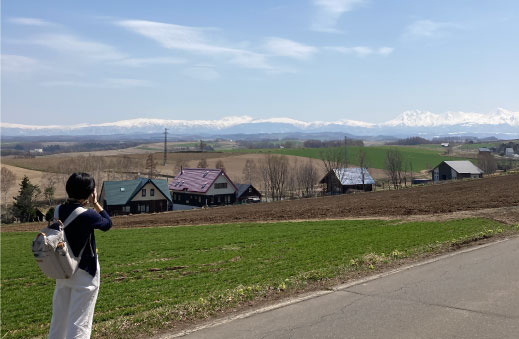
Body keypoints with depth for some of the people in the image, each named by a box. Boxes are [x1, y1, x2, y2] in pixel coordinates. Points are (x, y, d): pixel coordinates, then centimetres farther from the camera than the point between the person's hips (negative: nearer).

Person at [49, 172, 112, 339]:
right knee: (79, 322, 3)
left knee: (58, 320, 19)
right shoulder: (87, 215, -21)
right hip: (84, 273, -6)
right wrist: (95, 203, 1)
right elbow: (107, 223, -3)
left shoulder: (58, 211, -3)